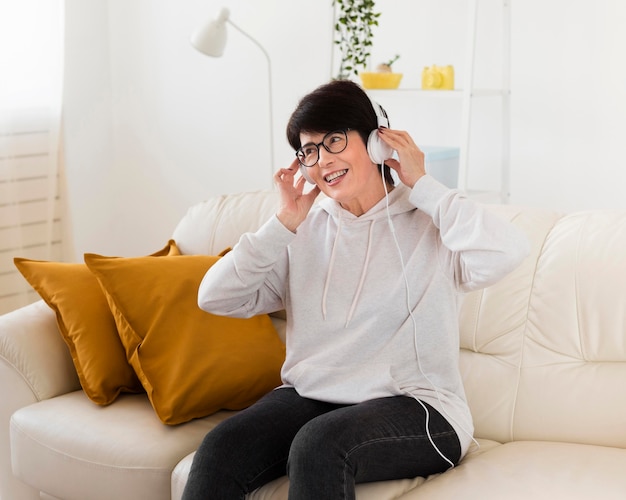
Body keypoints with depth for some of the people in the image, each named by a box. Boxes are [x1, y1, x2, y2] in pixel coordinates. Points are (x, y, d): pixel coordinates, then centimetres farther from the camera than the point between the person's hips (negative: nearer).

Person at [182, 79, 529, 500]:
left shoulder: (428, 222, 1)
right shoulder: (308, 229, 14)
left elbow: (507, 252, -22)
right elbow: (216, 298, 7)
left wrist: (422, 185, -11)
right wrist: (284, 224, 1)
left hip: (413, 405, -4)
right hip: (309, 398, 4)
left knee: (319, 445, -35)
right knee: (220, 450, -25)